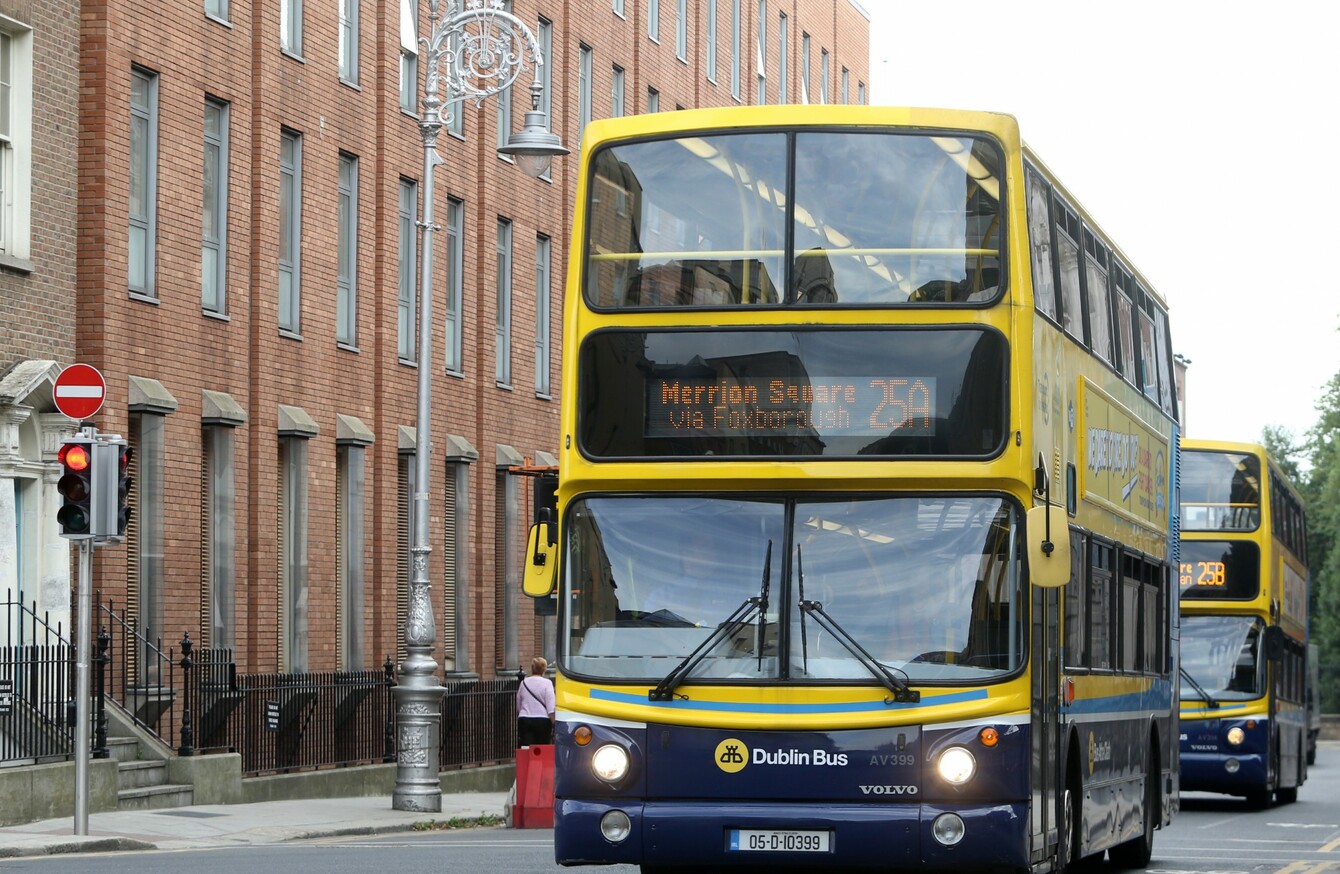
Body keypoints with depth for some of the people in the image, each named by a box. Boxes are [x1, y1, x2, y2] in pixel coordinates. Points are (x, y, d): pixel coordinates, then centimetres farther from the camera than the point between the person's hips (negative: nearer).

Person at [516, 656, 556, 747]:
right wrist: (554, 724, -8)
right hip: (542, 720, -3)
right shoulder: (546, 683, -3)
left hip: (524, 720, 3)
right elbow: (551, 706, -9)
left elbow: (518, 705, 19)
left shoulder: (524, 683, 10)